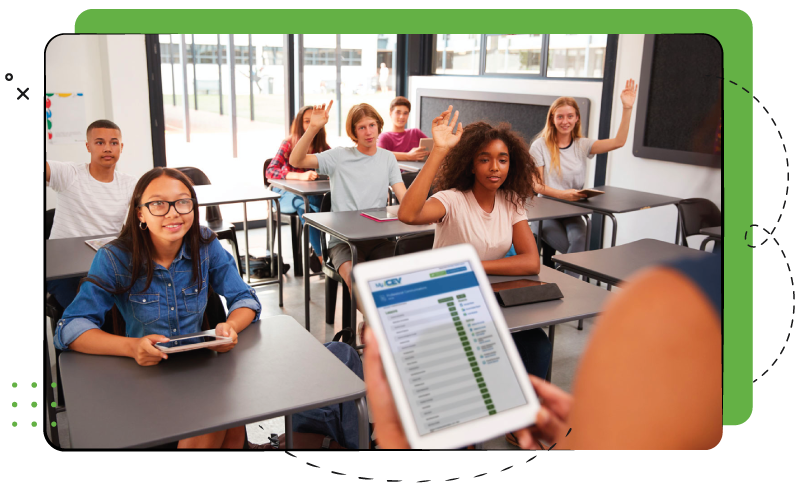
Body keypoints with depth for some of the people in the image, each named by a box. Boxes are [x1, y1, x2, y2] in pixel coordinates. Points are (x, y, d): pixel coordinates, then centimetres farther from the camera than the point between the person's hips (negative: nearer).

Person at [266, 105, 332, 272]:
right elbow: (270, 171, -21)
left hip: (311, 194, 3)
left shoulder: (323, 147, 3)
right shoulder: (288, 144, -9)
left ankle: (317, 254, -23)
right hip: (285, 195, -3)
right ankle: (322, 256, -31)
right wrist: (300, 176, -36)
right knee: (303, 201, -37)